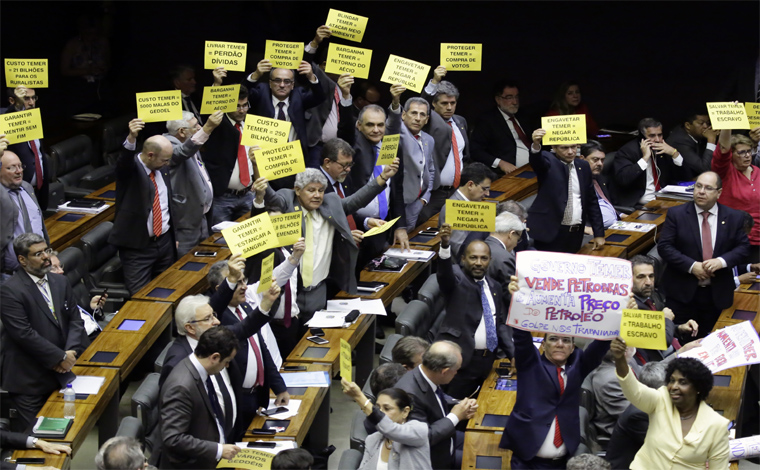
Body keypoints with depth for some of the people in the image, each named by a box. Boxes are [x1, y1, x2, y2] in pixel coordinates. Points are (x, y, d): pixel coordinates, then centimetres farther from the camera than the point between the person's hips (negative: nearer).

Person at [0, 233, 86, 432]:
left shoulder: (60, 282, 11)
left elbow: (75, 319, 11)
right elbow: (24, 334, -19)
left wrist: (71, 352, -8)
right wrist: (61, 357, -15)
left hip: (60, 374, 6)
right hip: (28, 381, -6)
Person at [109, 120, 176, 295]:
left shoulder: (162, 169, 7)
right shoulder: (129, 168, -13)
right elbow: (125, 160, -39)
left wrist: (174, 236, 23)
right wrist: (131, 138, -60)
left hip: (165, 241, 6)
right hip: (137, 246, -6)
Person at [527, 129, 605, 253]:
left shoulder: (583, 166, 11)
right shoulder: (548, 162, -3)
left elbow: (592, 202, 15)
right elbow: (536, 161, -28)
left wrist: (599, 233, 12)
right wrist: (536, 145, -50)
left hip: (576, 234, 5)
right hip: (550, 233, -5)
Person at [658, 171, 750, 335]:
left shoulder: (734, 217, 2)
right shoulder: (676, 214, -4)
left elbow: (743, 248, 3)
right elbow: (664, 246, -9)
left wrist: (722, 261, -17)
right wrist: (691, 266, -19)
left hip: (717, 294, 2)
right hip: (682, 291, -2)